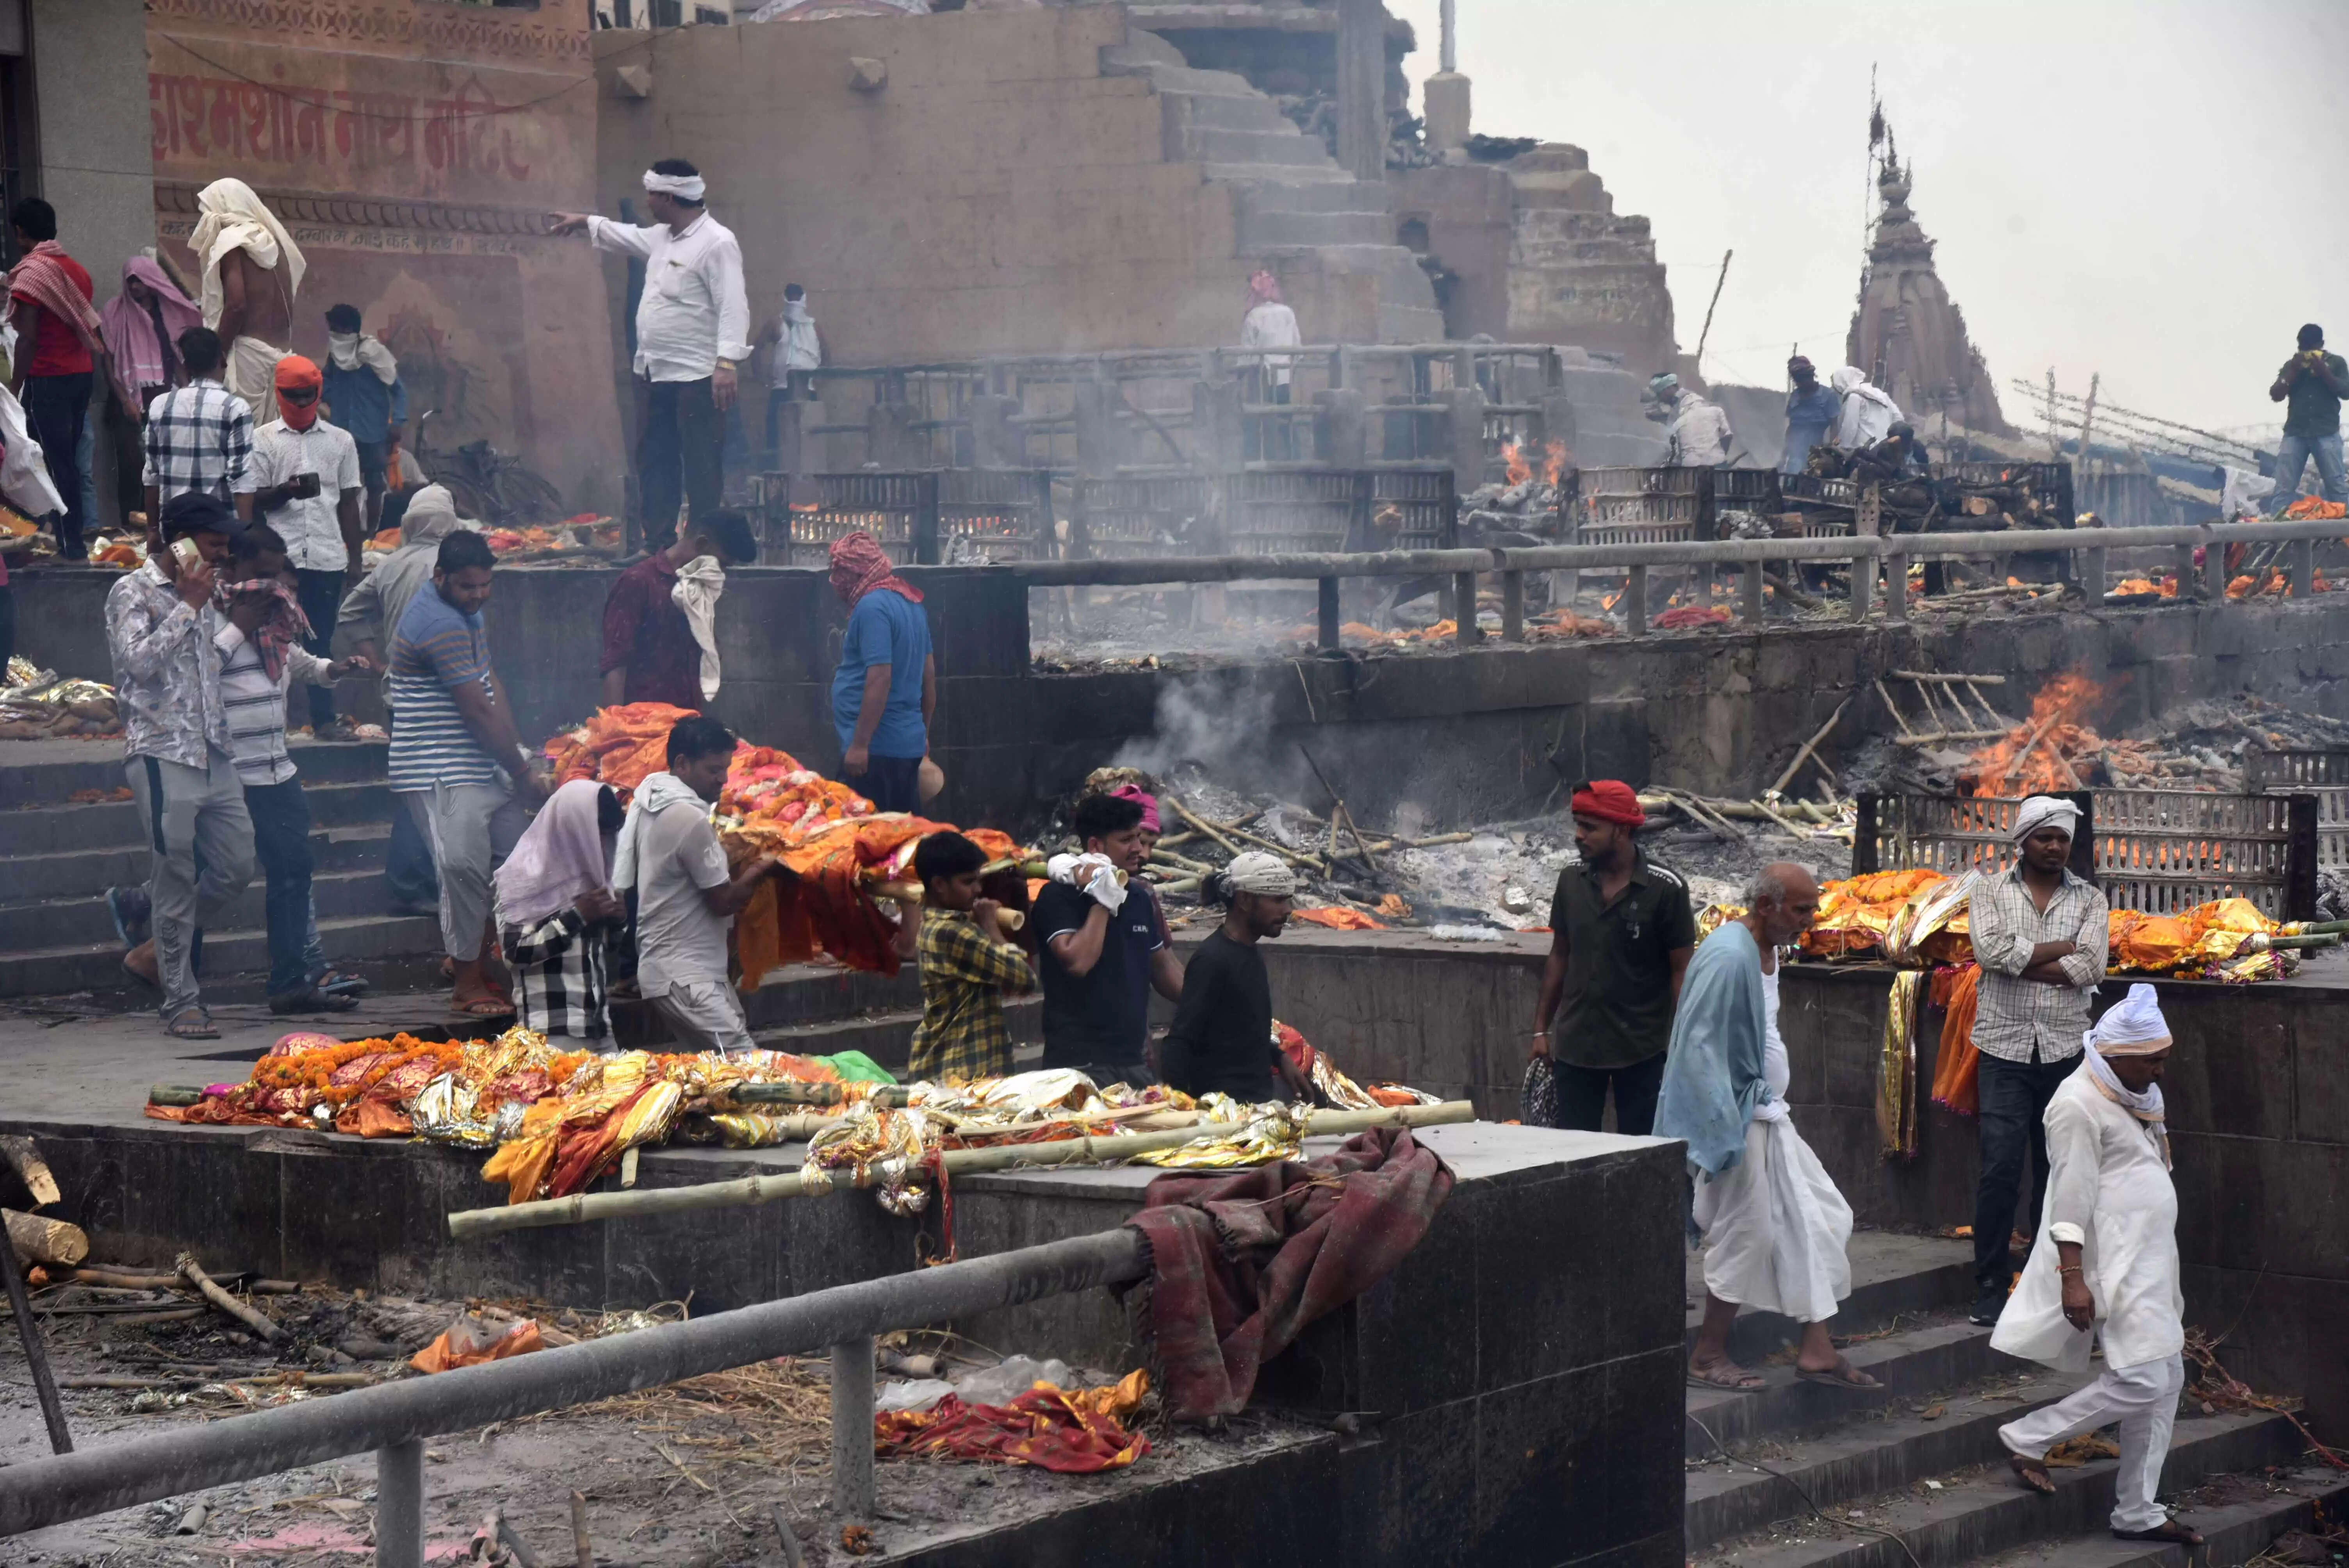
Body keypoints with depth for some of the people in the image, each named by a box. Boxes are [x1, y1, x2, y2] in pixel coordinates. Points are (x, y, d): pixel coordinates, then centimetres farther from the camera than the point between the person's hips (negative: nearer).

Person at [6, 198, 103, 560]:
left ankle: (72, 543, -5)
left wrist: (14, 389, -12)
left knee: (57, 462, -4)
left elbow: (28, 339, -16)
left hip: (48, 379, -7)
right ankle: (71, 537, 13)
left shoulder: (30, 273, -12)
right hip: (81, 375, 7)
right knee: (69, 459, 12)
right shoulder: (77, 270, 11)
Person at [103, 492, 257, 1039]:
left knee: (236, 866, 5)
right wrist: (188, 605, -14)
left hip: (213, 756, 7)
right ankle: (181, 1004, 0)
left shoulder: (203, 597, 17)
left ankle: (155, 946, 24)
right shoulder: (133, 592, -5)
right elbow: (139, 660, -18)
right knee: (176, 880, -5)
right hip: (162, 754, -7)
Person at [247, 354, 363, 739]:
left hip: (328, 557, 2)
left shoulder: (341, 441, 12)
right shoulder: (263, 440, 5)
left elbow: (349, 503, 14)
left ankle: (324, 718, 10)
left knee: (321, 639, 5)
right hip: (279, 558, -2)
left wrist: (355, 558, 8)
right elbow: (254, 502, 2)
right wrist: (288, 490, -18)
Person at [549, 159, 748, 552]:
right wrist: (585, 222, 48)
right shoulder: (663, 237, 15)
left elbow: (733, 308, -22)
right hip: (661, 375, 10)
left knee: (700, 468, -8)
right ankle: (658, 545, 20)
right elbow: (630, 237, 38)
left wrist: (727, 363, -30)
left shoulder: (717, 243, -15)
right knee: (655, 463, 13)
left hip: (698, 377, -10)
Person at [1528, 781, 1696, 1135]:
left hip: (1641, 1050, -4)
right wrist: (1541, 1028, 10)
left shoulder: (1664, 889, -10)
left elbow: (1681, 971, -7)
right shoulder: (1571, 882, 3)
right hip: (1575, 1048, 4)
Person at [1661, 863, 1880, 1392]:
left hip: (1767, 1115, 10)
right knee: (1747, 1234, -3)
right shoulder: (1728, 957, -21)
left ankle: (1817, 1351, 14)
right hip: (1736, 1118, -10)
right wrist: (1724, 1134, -26)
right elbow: (1700, 1047, -24)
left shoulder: (1766, 951, 11)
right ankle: (1708, 1357, 10)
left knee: (1819, 1221, 9)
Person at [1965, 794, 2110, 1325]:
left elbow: (2090, 967, -8)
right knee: (2000, 1170, -8)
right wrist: (2061, 949, -8)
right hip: (2006, 1048, -2)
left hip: (2065, 1049, 2)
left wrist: (2020, 959, -10)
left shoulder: (2089, 900, 8)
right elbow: (1992, 951, -13)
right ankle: (1991, 1286, -1)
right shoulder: (1992, 892, 6)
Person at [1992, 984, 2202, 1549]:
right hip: (2111, 1266, -10)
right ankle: (2027, 1439, 3)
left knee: (2165, 1379, 8)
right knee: (2139, 1381, -14)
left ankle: (2137, 1512, 15)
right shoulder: (2079, 1105, -16)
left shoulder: (2137, 1097, 14)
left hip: (2147, 1263, 10)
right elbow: (2072, 1196, -20)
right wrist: (2073, 1276, -24)